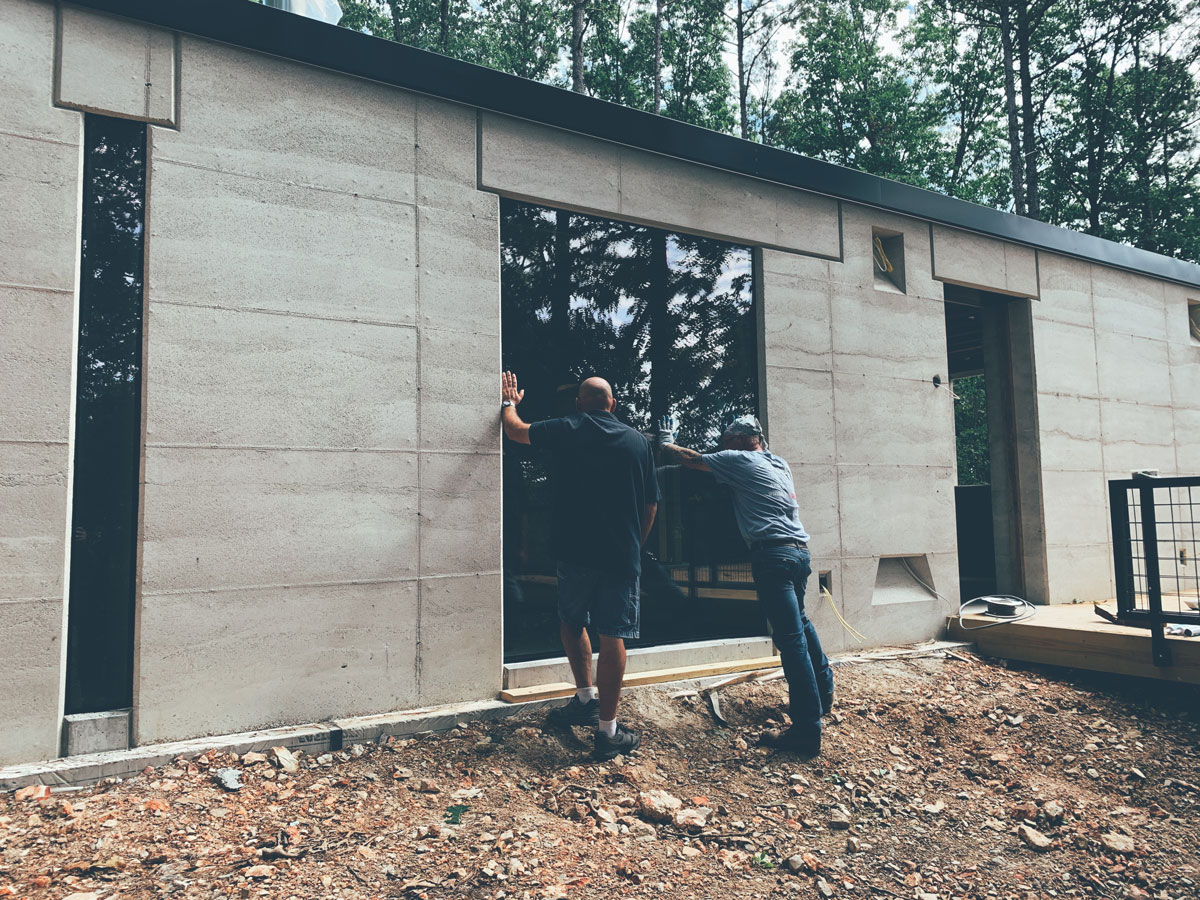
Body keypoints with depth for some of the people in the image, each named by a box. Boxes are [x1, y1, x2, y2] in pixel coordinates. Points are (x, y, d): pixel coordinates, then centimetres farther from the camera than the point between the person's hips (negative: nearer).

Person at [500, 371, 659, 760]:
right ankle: (607, 730, 7)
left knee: (572, 622, 23)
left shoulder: (566, 431, 0)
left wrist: (508, 403, 37)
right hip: (623, 556, 1)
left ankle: (587, 698, 20)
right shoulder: (638, 441, 4)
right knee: (613, 636, 3)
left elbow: (515, 429, 17)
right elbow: (651, 505, 8)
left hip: (576, 552, -1)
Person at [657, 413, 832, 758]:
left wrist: (665, 443, 24)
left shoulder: (739, 460, -1)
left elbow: (692, 460, 8)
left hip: (773, 553, -9)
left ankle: (807, 731, -7)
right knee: (799, 622, 27)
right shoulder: (780, 464, 19)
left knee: (791, 637, -9)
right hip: (800, 549, 9)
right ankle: (823, 691, 40)